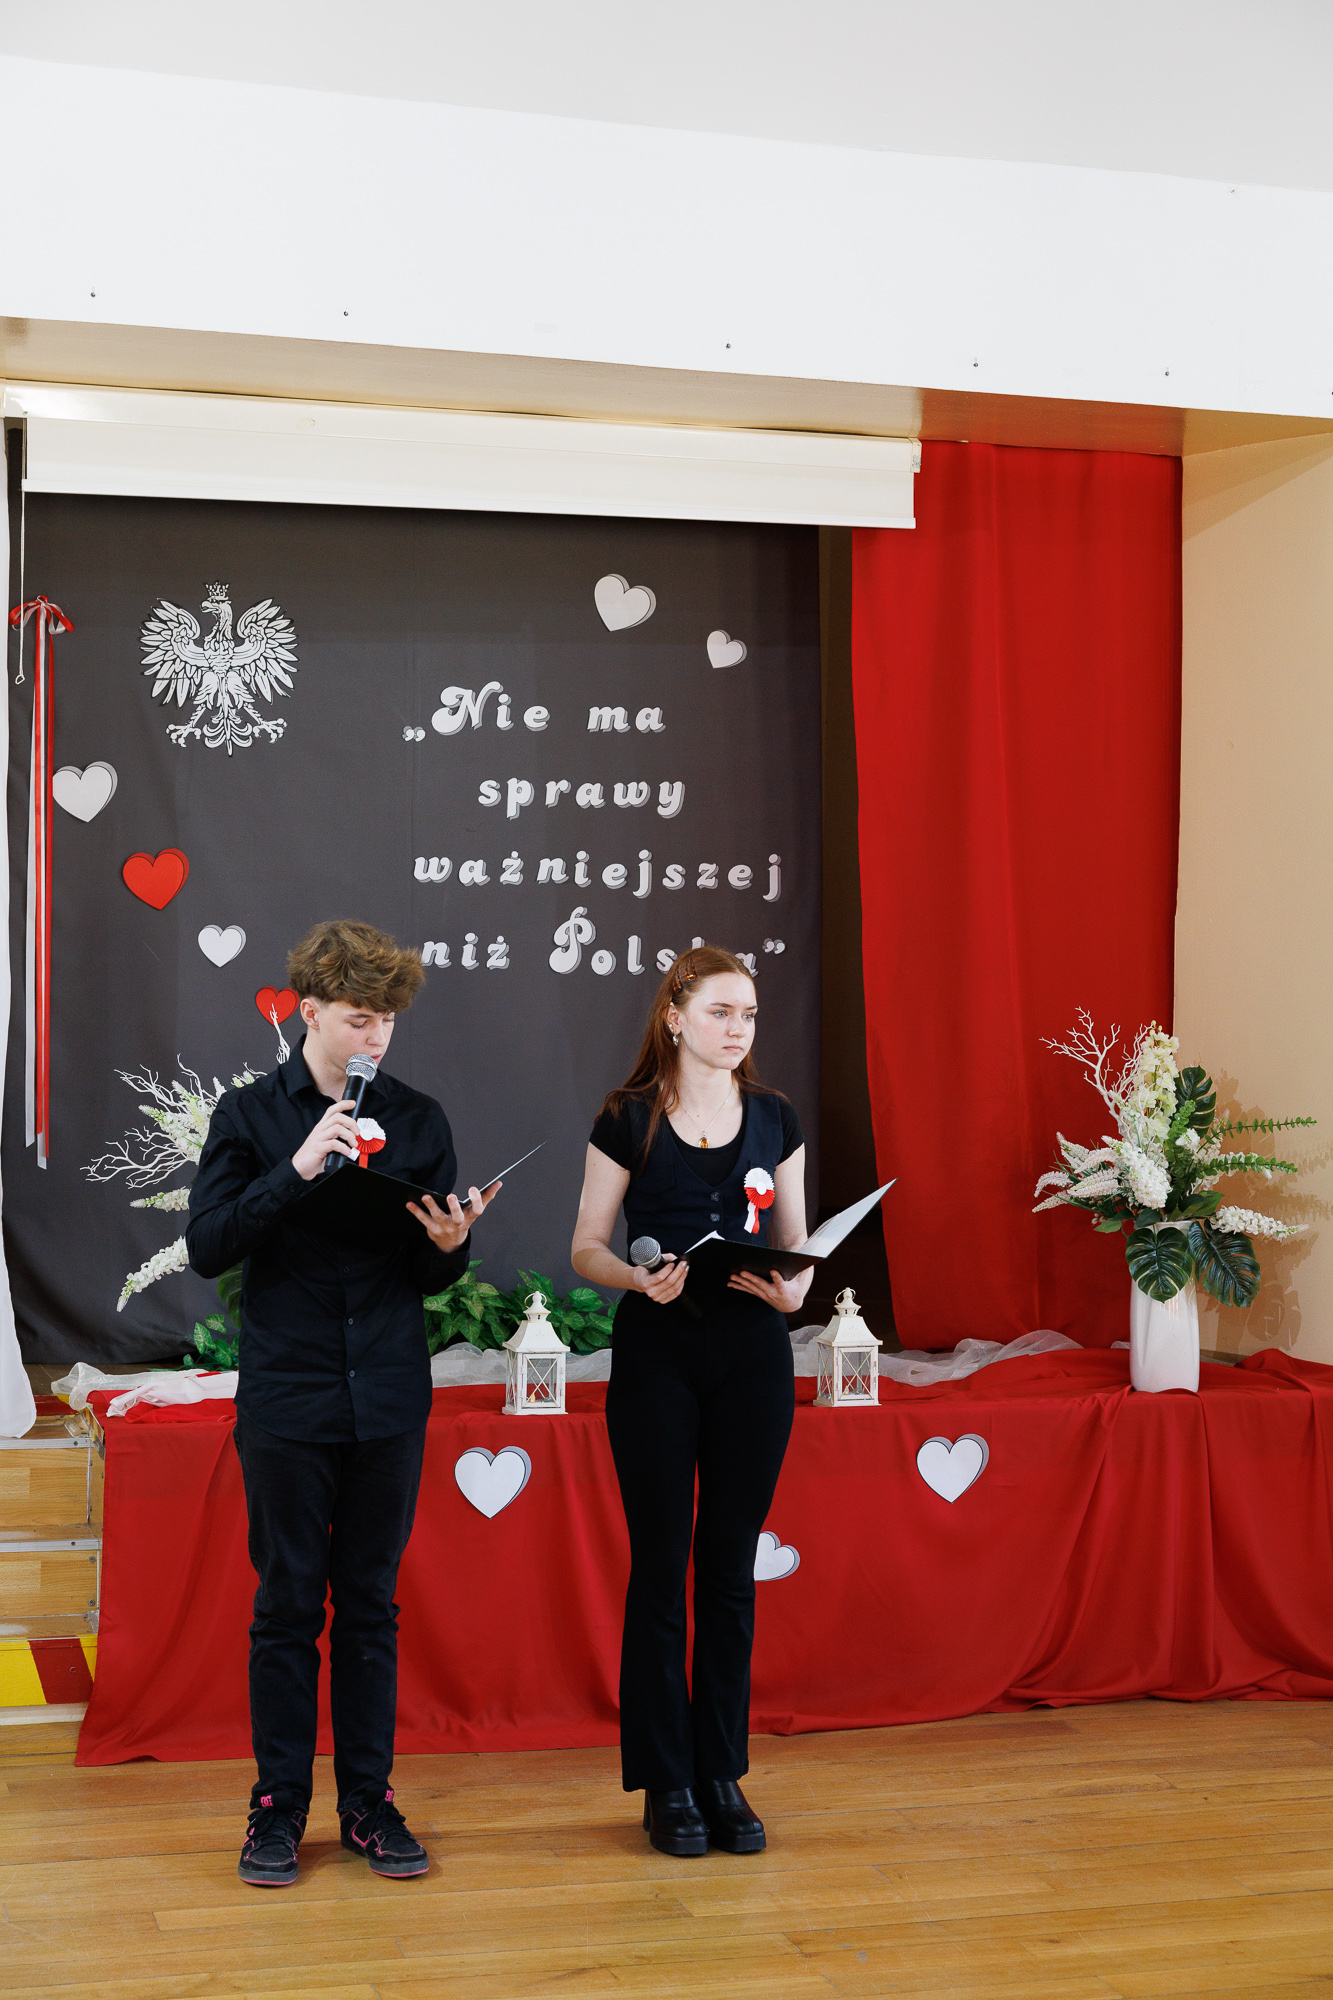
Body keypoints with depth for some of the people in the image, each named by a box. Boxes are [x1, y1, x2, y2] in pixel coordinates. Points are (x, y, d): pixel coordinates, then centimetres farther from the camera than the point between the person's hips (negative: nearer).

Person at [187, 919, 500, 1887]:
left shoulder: (418, 1119, 7)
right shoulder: (251, 1113, 1)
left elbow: (435, 1275, 10)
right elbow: (208, 1246, -9)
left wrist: (448, 1245, -13)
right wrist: (295, 1171, -19)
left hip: (389, 1398, 2)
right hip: (286, 1396, -2)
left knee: (372, 1601, 9)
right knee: (288, 1602, 4)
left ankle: (371, 1800, 18)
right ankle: (279, 1805, 16)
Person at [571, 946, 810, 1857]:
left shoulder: (775, 1119, 8)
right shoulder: (628, 1120, -1)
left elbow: (796, 1243, 11)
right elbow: (587, 1248, 0)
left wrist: (795, 1286, -10)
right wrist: (640, 1277, -20)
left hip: (753, 1350, 3)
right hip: (656, 1350, -3)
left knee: (731, 1566, 7)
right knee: (660, 1563, 1)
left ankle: (724, 1774, 18)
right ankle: (667, 1782, 12)